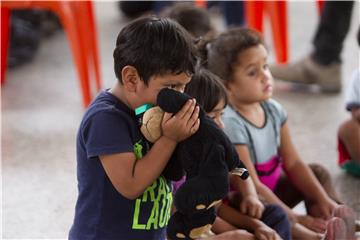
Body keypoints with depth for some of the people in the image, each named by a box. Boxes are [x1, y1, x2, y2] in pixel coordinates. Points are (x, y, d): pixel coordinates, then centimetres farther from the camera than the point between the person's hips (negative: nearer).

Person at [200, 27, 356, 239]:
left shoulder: (273, 110, -3)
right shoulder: (230, 124, -27)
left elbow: (293, 163, 1)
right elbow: (252, 186, -27)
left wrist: (324, 200, -11)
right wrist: (297, 219, -25)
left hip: (269, 190, 9)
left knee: (318, 172, 7)